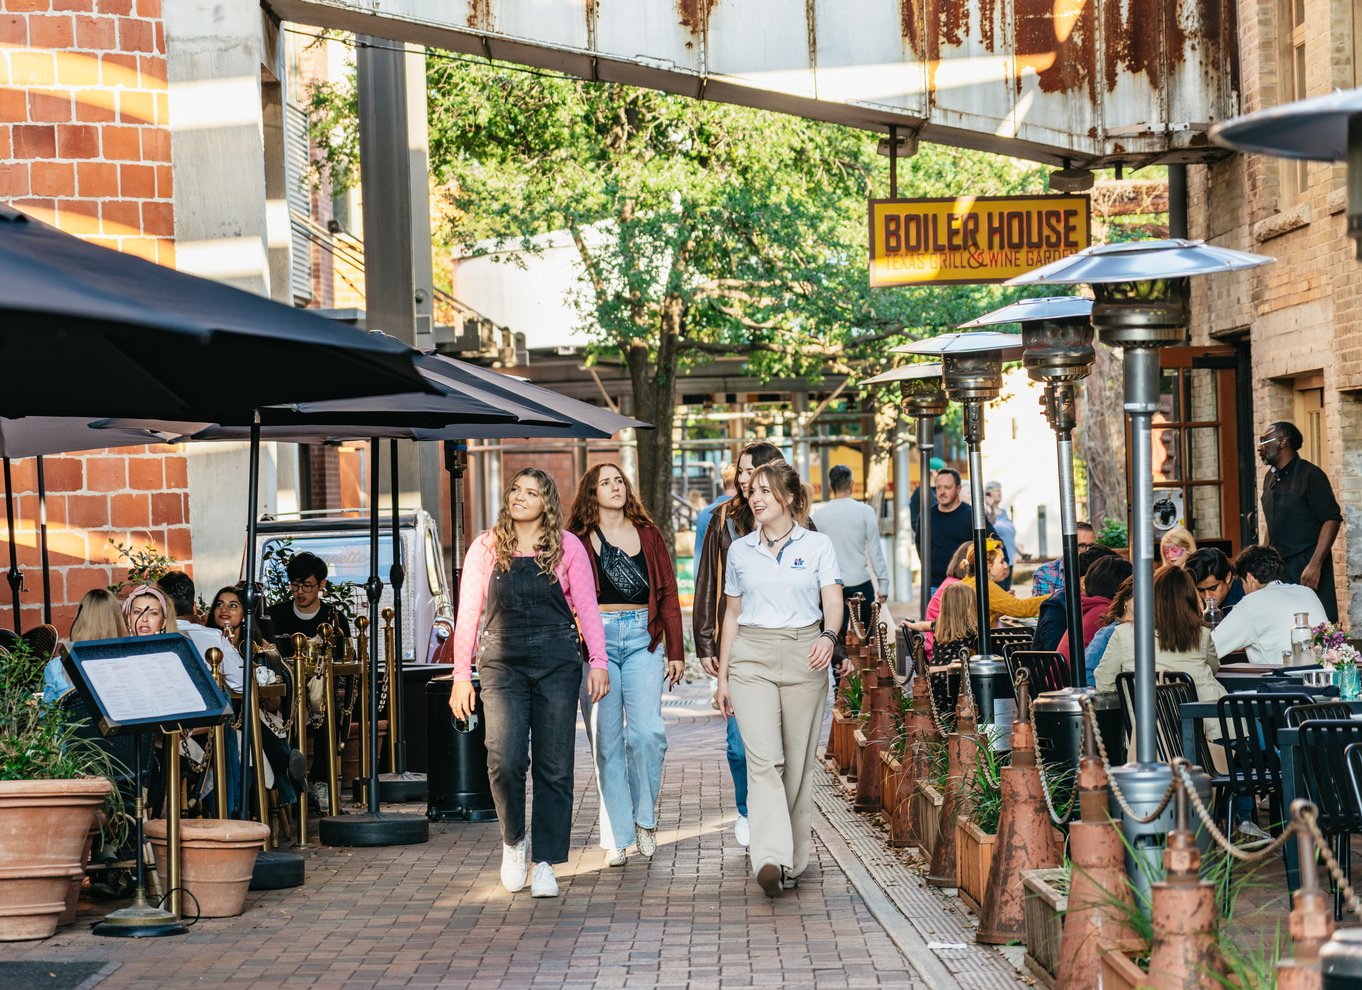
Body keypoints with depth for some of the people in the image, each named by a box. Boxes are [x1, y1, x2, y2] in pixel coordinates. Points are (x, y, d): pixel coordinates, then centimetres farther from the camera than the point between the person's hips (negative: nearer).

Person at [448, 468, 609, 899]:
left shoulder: (567, 547, 5)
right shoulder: (486, 548, 6)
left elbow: (587, 608, 4)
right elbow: (467, 614, 7)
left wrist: (598, 661, -6)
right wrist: (461, 675, 3)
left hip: (557, 665, 0)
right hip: (502, 665, 0)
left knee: (554, 766, 0)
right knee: (504, 761, -14)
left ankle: (546, 863, 10)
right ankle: (513, 839, 12)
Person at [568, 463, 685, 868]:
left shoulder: (648, 536, 11)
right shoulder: (579, 541, 5)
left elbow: (668, 596, 11)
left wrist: (676, 651, 6)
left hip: (642, 638, 1)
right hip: (596, 640, -1)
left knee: (647, 732, -13)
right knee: (606, 740, -1)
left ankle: (645, 817, 8)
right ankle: (617, 837, 6)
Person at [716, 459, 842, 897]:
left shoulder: (818, 545, 4)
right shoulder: (740, 550, 11)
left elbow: (833, 603, -4)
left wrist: (828, 636, -26)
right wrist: (722, 677, 14)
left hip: (803, 658, -1)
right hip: (752, 659, 1)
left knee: (798, 763, 3)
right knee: (763, 758, -14)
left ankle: (793, 860, 14)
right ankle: (771, 859, -26)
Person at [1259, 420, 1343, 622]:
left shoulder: (1310, 475, -11)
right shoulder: (1270, 478, 14)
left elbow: (1332, 520, -16)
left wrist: (1315, 565, -22)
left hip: (1307, 567, -8)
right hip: (1278, 566, 8)